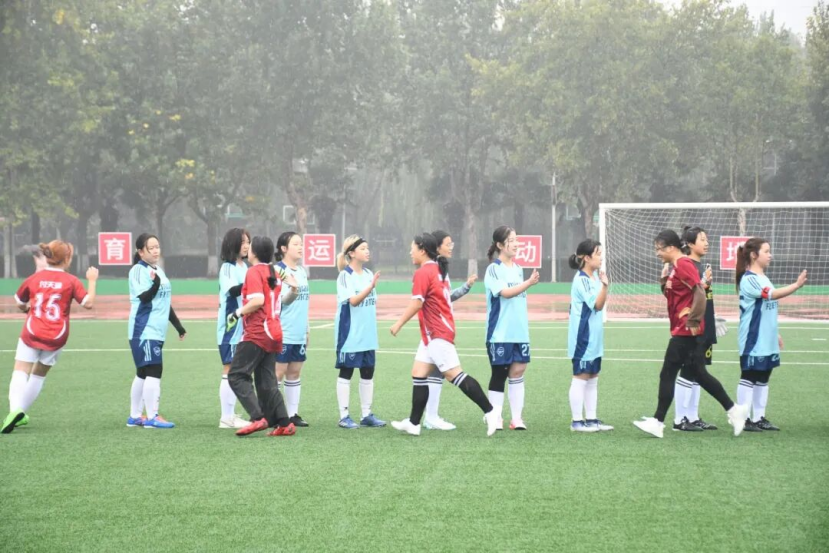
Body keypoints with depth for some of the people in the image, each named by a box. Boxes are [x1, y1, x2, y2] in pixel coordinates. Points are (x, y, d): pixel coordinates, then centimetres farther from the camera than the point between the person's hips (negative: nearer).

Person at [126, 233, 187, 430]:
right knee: (154, 372, -13)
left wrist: (178, 325, 26)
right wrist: (155, 284, -37)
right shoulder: (138, 270, -9)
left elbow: (165, 301, 24)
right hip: (143, 331, -9)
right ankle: (152, 417, -11)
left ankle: (134, 417, 18)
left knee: (143, 374, 12)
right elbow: (144, 297, -19)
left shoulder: (159, 270, 16)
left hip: (156, 331, 9)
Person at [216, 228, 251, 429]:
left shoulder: (245, 267, 13)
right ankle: (226, 417, -3)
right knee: (230, 370, -5)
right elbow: (232, 290, -28)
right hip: (230, 327, -8)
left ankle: (231, 414, 16)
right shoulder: (228, 268, -11)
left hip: (243, 327, 8)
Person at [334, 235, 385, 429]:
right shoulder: (345, 276, -11)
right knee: (346, 373, 0)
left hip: (367, 334, 7)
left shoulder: (368, 274, 8)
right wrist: (371, 286, -34)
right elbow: (353, 300, -22)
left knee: (368, 373, 8)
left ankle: (367, 415, 15)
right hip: (350, 334, -7)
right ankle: (344, 416, 5)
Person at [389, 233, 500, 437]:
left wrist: (398, 324, -10)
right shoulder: (439, 270, 15)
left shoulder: (423, 273, -13)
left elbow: (416, 303, -17)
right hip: (433, 334, 10)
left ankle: (490, 412, -13)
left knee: (454, 374, -12)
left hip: (438, 334, -10)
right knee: (419, 373, 9)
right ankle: (414, 423, 11)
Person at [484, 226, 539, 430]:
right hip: (500, 333, -6)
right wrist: (529, 283, -31)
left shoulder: (518, 269, 12)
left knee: (518, 371, 3)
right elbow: (505, 292, -21)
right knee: (499, 374, 0)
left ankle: (516, 418, 7)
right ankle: (495, 418, 8)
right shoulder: (493, 269, -8)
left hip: (520, 332, 6)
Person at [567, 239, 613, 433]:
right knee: (580, 378, -4)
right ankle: (577, 421, 1)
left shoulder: (594, 276, 9)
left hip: (594, 338, 9)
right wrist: (604, 285, -30)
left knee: (592, 379, 12)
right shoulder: (581, 279, -16)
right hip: (583, 338, -9)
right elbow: (597, 305, -19)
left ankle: (591, 419, 17)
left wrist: (604, 284, 1)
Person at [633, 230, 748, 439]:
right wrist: (664, 279, 3)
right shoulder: (675, 266, 14)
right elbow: (670, 294, 22)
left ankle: (658, 422, -1)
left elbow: (700, 294, -22)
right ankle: (733, 410, 17)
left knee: (668, 374, -5)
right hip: (682, 330, 10)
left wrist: (693, 321, -20)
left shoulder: (683, 265, -15)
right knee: (699, 374, 13)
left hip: (686, 331, -10)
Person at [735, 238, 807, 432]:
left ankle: (759, 418, 16)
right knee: (749, 378, -5)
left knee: (763, 379, 11)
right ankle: (743, 419, -1)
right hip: (753, 341, -9)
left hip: (767, 341, 9)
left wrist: (776, 334, 21)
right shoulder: (748, 279, -15)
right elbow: (772, 295, -27)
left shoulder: (764, 278, 15)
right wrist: (796, 285, -35)